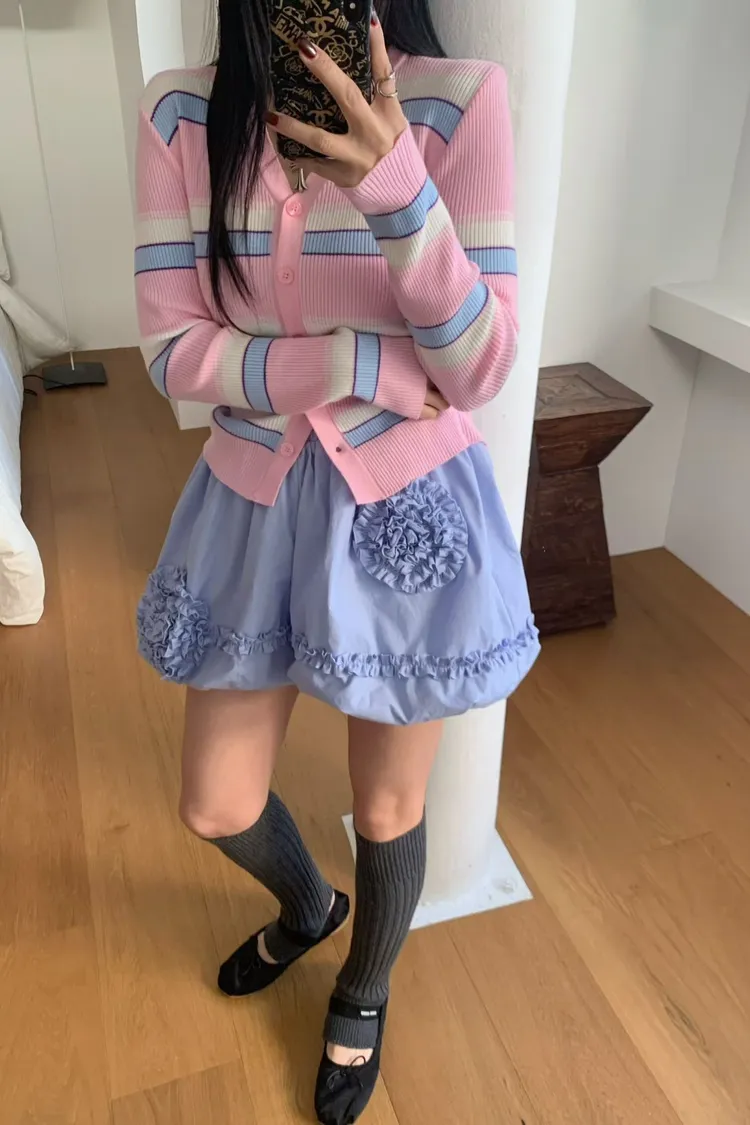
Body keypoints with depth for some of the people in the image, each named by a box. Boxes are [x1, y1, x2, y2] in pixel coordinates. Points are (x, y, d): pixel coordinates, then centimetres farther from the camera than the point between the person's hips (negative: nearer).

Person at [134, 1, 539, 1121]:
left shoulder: (461, 100, -10)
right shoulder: (181, 112, -3)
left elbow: (479, 368, -15)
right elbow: (172, 347, -8)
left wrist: (396, 188, -29)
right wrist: (367, 365, -17)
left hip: (410, 509, -2)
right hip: (256, 501, 3)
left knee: (387, 809, 16)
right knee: (216, 809, 16)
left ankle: (364, 995, 51)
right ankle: (307, 905, 54)